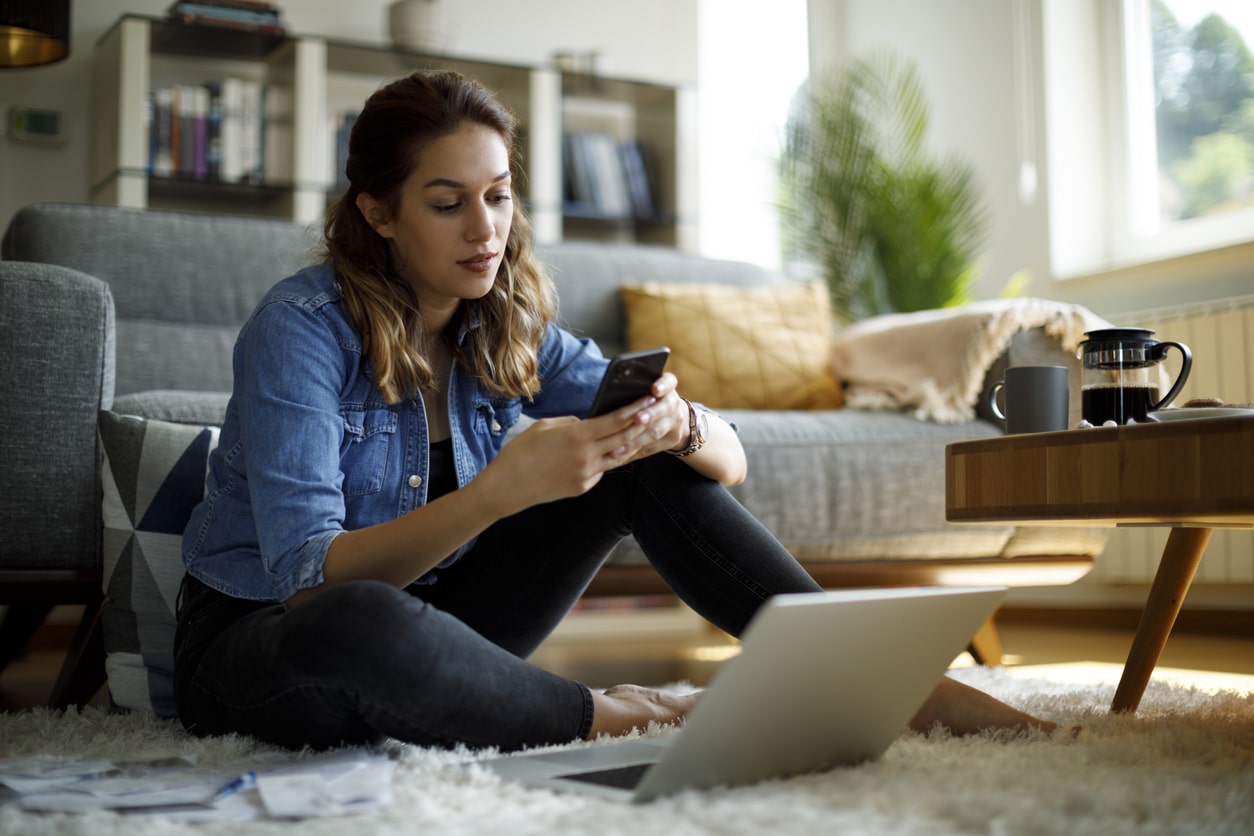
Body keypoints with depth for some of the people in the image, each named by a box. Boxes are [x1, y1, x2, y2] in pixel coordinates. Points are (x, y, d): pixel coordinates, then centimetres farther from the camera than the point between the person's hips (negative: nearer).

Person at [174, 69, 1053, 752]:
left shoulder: (511, 325, -4)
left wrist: (678, 425, -30)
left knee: (651, 461, -10)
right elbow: (307, 579, -30)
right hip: (260, 640, -5)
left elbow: (730, 462, -6)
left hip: (424, 614, 5)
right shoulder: (302, 327, -20)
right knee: (356, 626, -44)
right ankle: (620, 714, -24)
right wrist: (501, 491, -42)